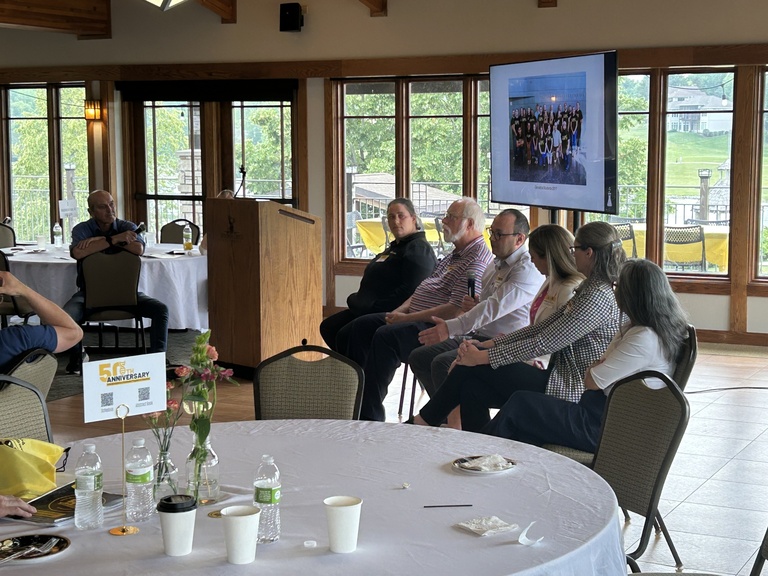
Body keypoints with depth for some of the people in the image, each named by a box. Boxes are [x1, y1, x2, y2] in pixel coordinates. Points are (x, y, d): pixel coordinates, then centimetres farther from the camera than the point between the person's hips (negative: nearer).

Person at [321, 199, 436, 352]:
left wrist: (376, 307, -22)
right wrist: (359, 302, 8)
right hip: (370, 310, 11)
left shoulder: (419, 249, -12)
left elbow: (409, 290, -24)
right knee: (328, 327, 7)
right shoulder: (395, 247, 22)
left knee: (347, 336, -27)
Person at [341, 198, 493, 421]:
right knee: (361, 326, 0)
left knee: (386, 336, -30)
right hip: (415, 316, 11)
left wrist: (407, 318, -19)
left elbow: (455, 310, -23)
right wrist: (401, 310, 4)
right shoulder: (455, 255, 20)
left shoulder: (477, 260, -14)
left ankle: (370, 416, -24)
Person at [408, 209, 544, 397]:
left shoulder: (527, 270, -14)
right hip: (478, 336, 10)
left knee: (443, 364, -28)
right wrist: (474, 304, 3)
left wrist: (450, 328, -30)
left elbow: (495, 307, -25)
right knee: (419, 357, -1)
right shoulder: (496, 265, 17)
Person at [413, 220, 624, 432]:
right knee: (472, 388, -5)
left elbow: (544, 343, -21)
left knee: (474, 367, -7)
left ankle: (424, 421, 12)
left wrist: (484, 356, -16)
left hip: (570, 391, -9)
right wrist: (489, 344, 3)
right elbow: (542, 328, 11)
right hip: (562, 377, 9)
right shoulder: (588, 289, 13)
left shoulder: (599, 297, -19)